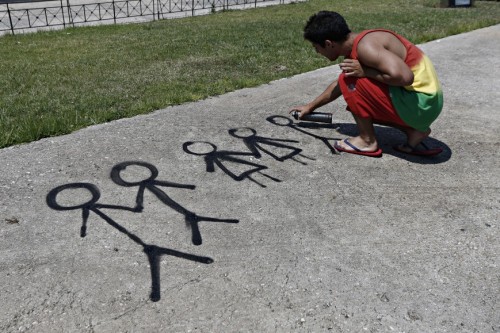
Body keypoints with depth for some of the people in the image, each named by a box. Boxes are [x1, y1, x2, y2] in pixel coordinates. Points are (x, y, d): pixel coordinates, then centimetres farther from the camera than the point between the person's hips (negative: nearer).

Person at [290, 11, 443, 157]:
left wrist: (364, 71, -20)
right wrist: (311, 106, 35)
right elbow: (340, 85, 27)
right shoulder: (354, 47, 10)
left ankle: (367, 141, -1)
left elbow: (404, 76, -33)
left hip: (421, 104, -9)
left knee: (351, 80, -13)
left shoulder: (365, 46, -21)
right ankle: (414, 130, 13)